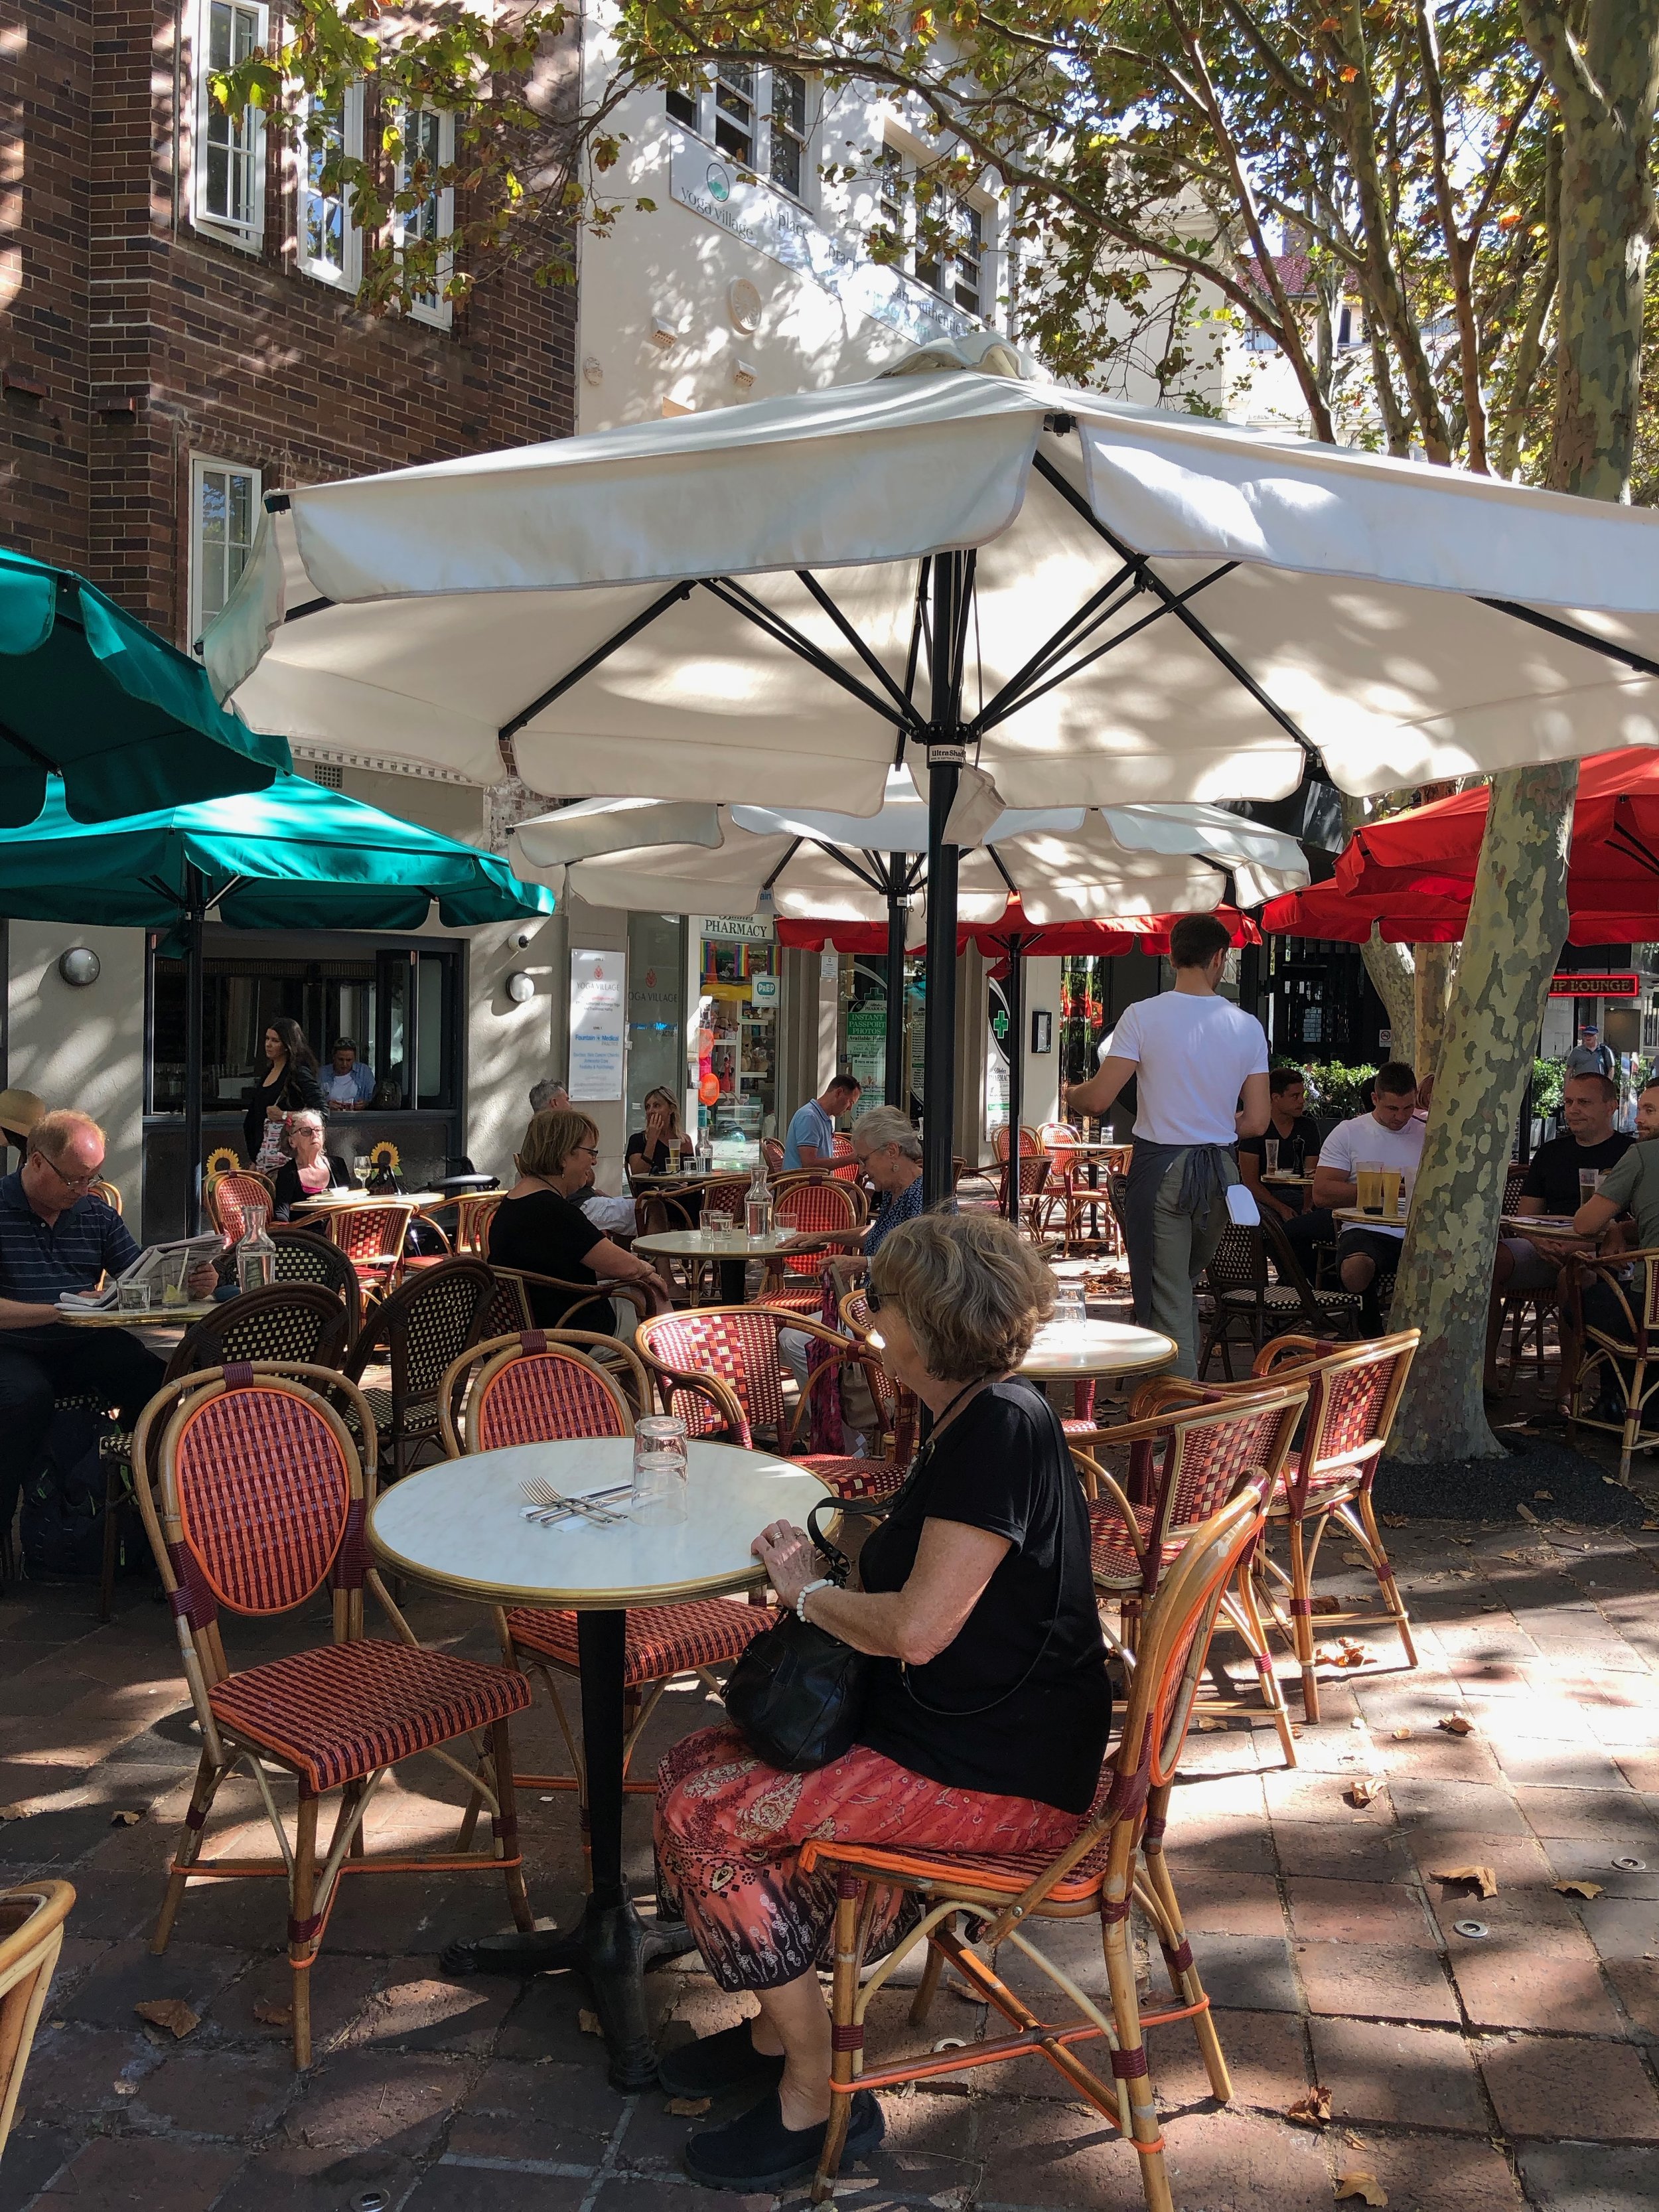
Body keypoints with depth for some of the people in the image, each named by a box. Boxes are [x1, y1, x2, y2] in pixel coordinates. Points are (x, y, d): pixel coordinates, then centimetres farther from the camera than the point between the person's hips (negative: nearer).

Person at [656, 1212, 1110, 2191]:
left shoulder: (1002, 1427, -23)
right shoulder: (977, 1418, 9)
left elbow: (916, 1627, -27)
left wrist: (809, 1592, -9)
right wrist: (825, 1574, 0)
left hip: (1000, 1775, -10)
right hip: (952, 1726, 10)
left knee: (708, 1814, -13)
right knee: (697, 1763, 5)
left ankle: (816, 2099, 1)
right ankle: (780, 2027, 17)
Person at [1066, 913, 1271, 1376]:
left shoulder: (1144, 1016, -9)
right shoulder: (1247, 1026, 0)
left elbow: (1097, 1099, -12)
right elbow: (1258, 1121, 0)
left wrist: (1071, 1091, 11)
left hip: (1161, 1167, -3)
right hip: (1220, 1169, 4)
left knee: (1167, 1299, 3)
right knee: (1188, 1283, 22)